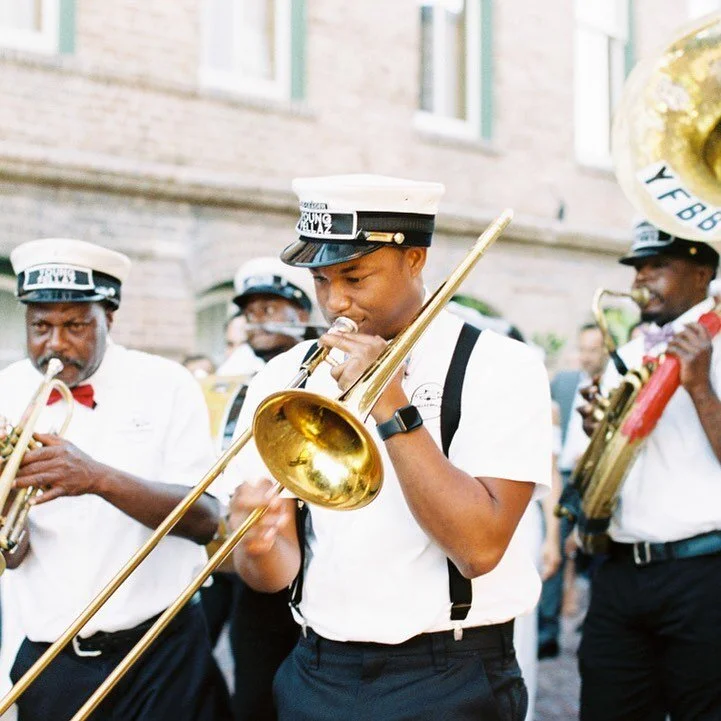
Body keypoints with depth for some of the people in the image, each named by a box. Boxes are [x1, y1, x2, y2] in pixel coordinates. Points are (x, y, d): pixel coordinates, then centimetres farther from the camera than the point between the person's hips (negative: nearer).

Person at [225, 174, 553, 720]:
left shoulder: (501, 368, -10)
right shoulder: (285, 379, -1)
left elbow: (479, 547, -21)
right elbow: (277, 573, -3)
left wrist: (390, 405, -23)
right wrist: (260, 546, -25)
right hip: (317, 677, 3)